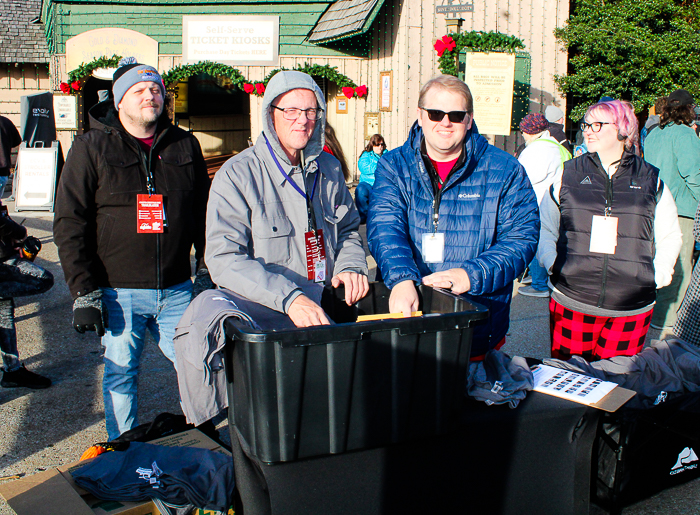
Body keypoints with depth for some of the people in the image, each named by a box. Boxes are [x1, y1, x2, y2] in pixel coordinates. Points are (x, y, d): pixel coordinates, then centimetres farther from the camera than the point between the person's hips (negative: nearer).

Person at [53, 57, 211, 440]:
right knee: (120, 375, 8)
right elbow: (69, 224, -2)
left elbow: (203, 213, 15)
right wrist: (83, 292, -9)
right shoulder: (91, 149, 0)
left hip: (177, 290, 2)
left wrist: (207, 270, 10)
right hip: (117, 292, -2)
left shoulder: (185, 146, 8)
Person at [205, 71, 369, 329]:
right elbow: (224, 259, -16)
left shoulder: (329, 168, 13)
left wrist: (349, 266, 1)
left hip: (327, 316, 5)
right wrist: (288, 298, -28)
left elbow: (348, 230, 25)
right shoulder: (237, 174, -7)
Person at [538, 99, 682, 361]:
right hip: (571, 304, 0)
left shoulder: (650, 180, 8)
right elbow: (544, 228, 13)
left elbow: (670, 236, 18)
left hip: (632, 309, 0)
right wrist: (553, 264, -2)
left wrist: (658, 273, 3)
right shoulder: (568, 175, 7)